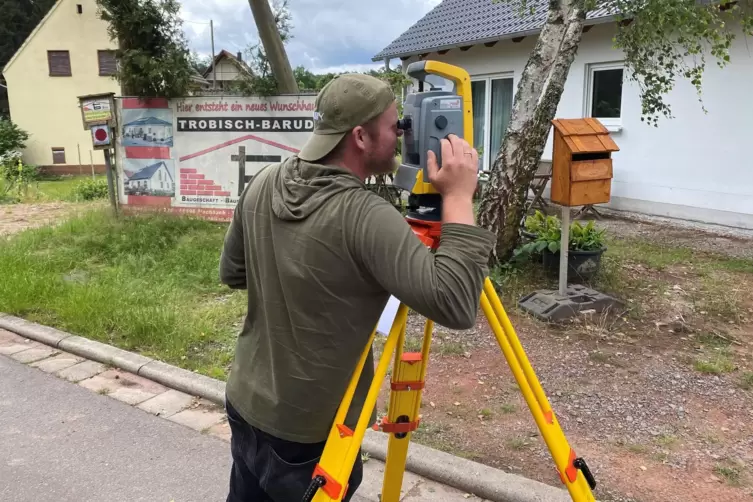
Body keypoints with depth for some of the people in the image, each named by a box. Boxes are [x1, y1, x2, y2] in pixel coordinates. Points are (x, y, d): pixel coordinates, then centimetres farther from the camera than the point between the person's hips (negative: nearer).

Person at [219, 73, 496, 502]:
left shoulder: (263, 185, -5)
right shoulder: (364, 216, -27)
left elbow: (233, 273, 7)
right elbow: (455, 305, -33)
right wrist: (458, 197, -25)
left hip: (246, 405, 7)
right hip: (309, 432, -6)